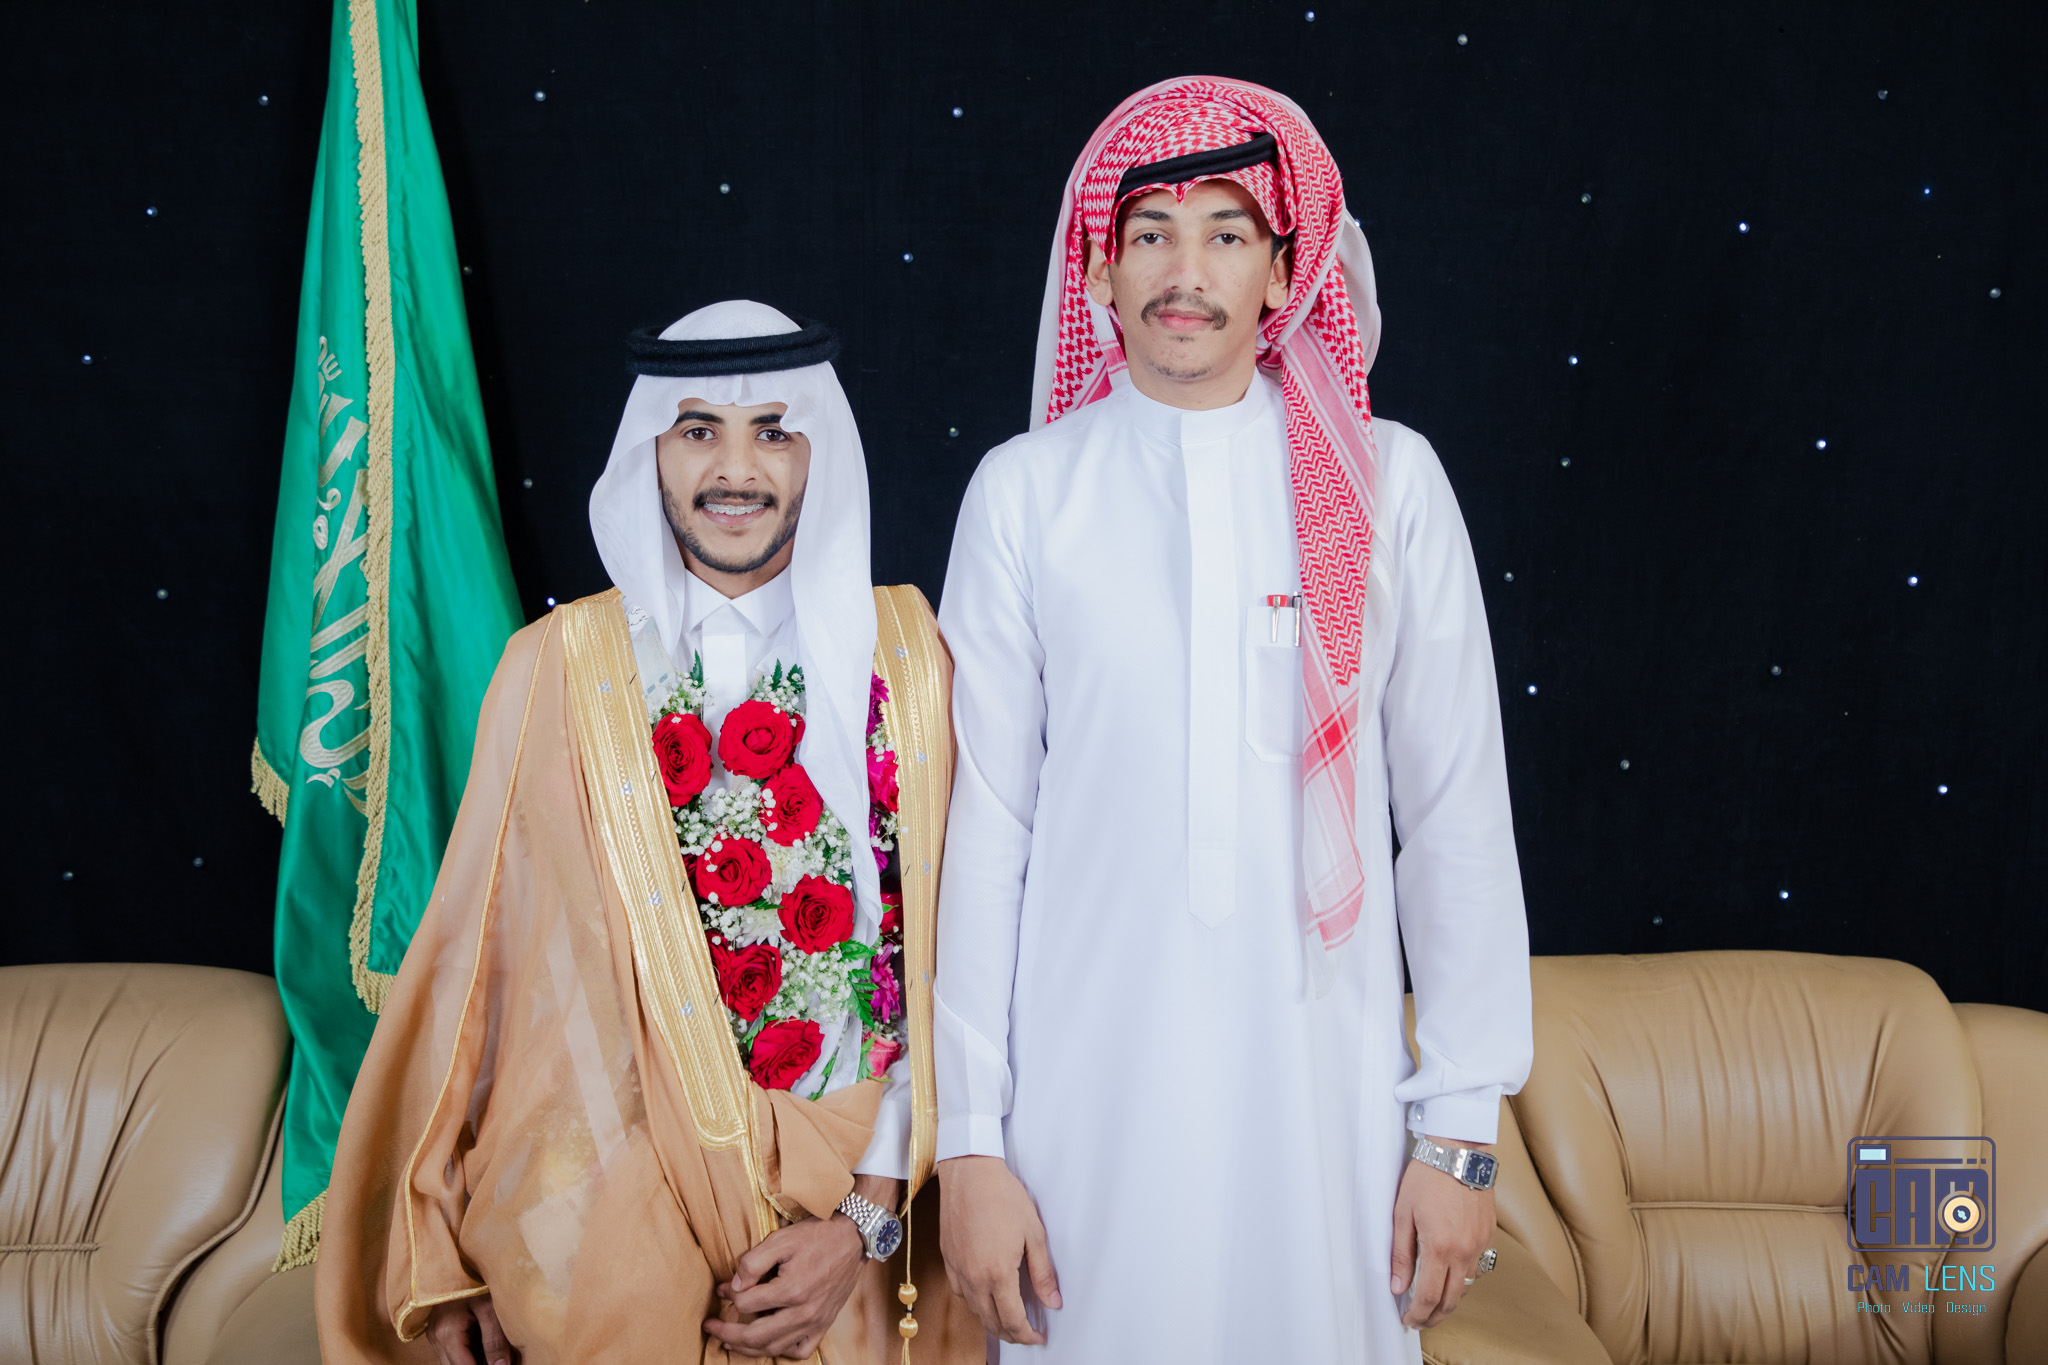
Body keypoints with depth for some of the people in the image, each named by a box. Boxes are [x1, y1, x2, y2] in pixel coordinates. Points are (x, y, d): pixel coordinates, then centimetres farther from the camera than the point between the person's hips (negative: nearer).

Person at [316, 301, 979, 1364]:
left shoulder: (905, 655, -1)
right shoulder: (559, 666, -3)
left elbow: (944, 952, -2)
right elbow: (483, 950, 0)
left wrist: (868, 1220, -9)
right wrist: (451, 1257, 3)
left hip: (849, 1198, 2)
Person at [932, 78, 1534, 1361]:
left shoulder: (1387, 479, -1)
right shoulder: (1024, 490, -1)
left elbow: (1459, 813, 0)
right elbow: (982, 822, -1)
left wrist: (1463, 1126, -1)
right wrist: (968, 1135, -2)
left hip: (1323, 1080, 0)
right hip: (1089, 1083, 0)